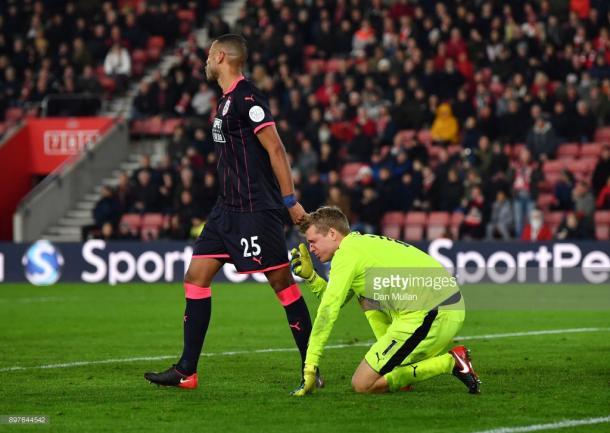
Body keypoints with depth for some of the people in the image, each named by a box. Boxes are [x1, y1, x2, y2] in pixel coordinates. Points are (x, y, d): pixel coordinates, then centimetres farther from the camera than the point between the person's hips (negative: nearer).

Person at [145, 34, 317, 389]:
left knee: (282, 281, -6)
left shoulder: (246, 97, -13)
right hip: (228, 210, 10)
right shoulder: (228, 100, 17)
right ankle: (186, 371, 7)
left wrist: (290, 200, -19)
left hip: (257, 210, -10)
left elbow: (275, 148, -17)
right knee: (196, 277, 5)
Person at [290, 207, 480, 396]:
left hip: (429, 314, -10)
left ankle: (450, 362, -8)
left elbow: (328, 311, -8)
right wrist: (309, 276, 18)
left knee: (362, 384, -3)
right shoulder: (362, 242, 24)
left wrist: (310, 366, -8)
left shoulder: (347, 252, -4)